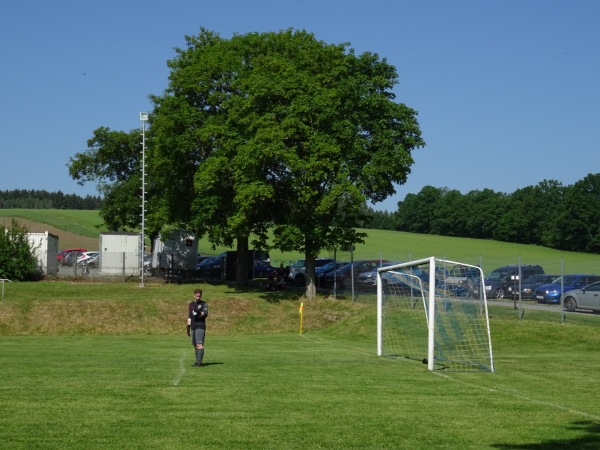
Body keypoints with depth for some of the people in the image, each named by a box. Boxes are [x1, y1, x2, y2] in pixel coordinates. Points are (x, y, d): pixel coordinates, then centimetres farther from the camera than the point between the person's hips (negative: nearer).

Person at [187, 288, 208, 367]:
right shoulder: (191, 304, 17)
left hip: (200, 327, -6)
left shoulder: (204, 304, 1)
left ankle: (199, 362, -16)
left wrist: (199, 313, -32)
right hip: (193, 327, 6)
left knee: (199, 344, -14)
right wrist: (188, 327, 15)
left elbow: (206, 314, -13)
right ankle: (197, 361, 14)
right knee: (195, 345, 8)